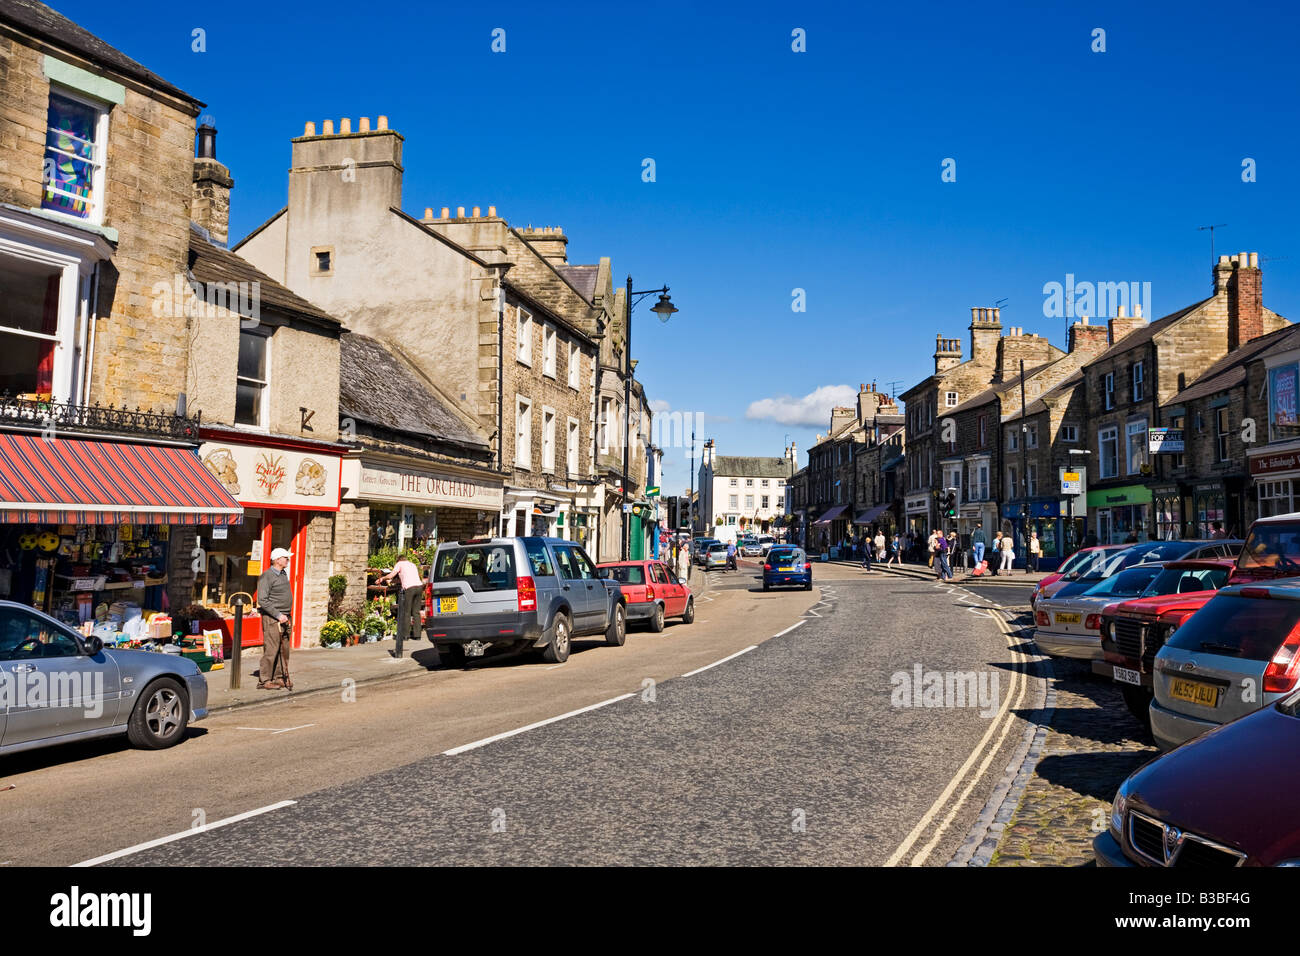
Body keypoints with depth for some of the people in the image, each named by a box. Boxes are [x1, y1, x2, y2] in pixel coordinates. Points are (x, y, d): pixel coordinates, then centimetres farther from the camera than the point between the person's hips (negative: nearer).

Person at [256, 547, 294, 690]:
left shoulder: (284, 574, 15)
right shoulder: (267, 576, -12)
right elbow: (262, 600, -18)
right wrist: (278, 615, -20)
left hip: (284, 618, 9)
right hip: (272, 619, -9)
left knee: (284, 649, 10)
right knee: (271, 649, -8)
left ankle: (279, 678, 17)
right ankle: (264, 681, -2)